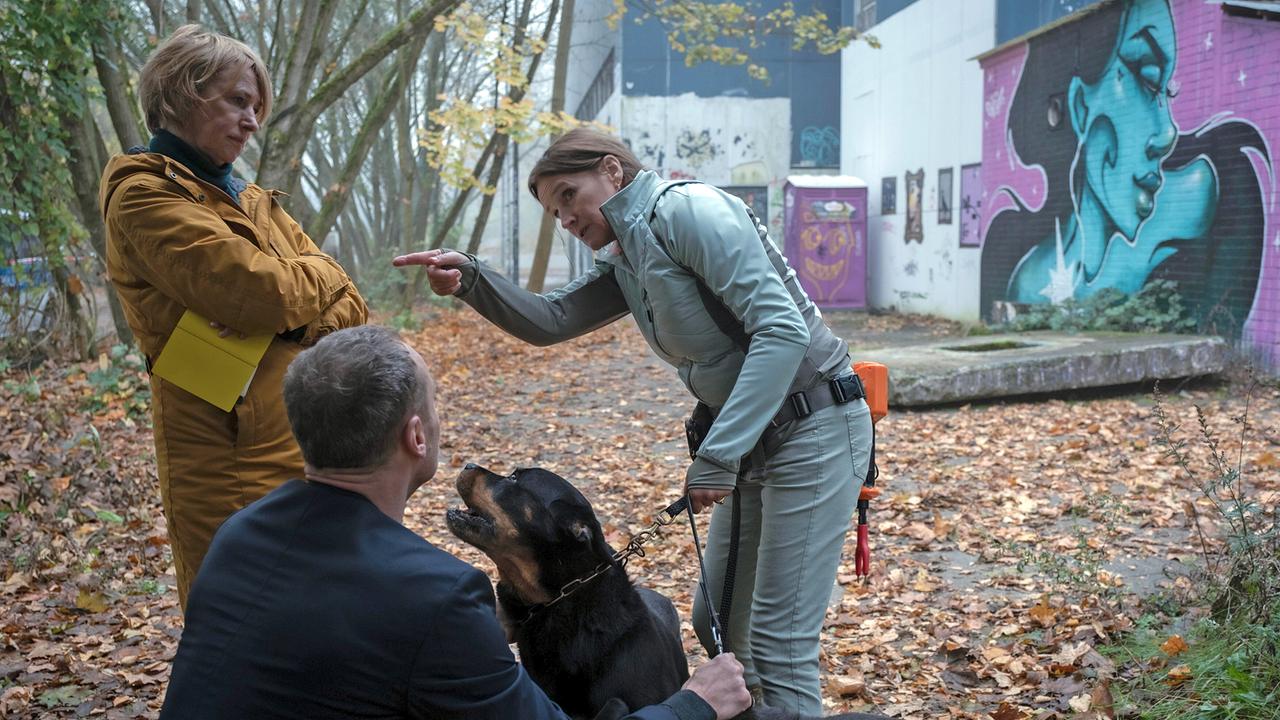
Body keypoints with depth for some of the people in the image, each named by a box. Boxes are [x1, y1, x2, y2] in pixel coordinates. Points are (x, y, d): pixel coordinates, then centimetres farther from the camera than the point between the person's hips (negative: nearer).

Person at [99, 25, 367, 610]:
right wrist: (317, 274, -1)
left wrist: (291, 314, -12)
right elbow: (256, 288, -21)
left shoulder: (251, 200, 17)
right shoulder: (145, 195, -8)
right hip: (234, 458, -7)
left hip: (308, 448, 7)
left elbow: (346, 307, 9)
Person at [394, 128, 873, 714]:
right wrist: (470, 281, -9)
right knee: (716, 626, 16)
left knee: (779, 645, -7)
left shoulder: (686, 209, -17)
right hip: (753, 440, 10)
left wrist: (717, 454, -26)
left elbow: (783, 329, -24)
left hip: (814, 428, -9)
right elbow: (549, 321, 10)